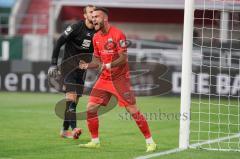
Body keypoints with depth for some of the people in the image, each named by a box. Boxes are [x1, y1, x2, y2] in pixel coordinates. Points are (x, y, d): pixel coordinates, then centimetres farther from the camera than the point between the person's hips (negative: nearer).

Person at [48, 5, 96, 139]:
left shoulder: (96, 32, 4)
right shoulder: (76, 27, -12)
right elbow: (59, 43, -9)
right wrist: (54, 64, -12)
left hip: (81, 68, 6)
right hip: (68, 66, -6)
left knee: (74, 101, 7)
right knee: (71, 96, -20)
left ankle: (65, 130, 17)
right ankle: (73, 128, -30)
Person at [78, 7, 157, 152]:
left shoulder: (117, 35, -15)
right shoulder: (96, 37, 8)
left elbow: (123, 59, -19)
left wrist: (109, 65, -34)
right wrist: (87, 65, -5)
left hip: (120, 78, -6)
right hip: (104, 78, 7)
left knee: (133, 111, -8)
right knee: (90, 108, -3)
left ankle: (150, 142, 1)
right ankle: (95, 141, 11)